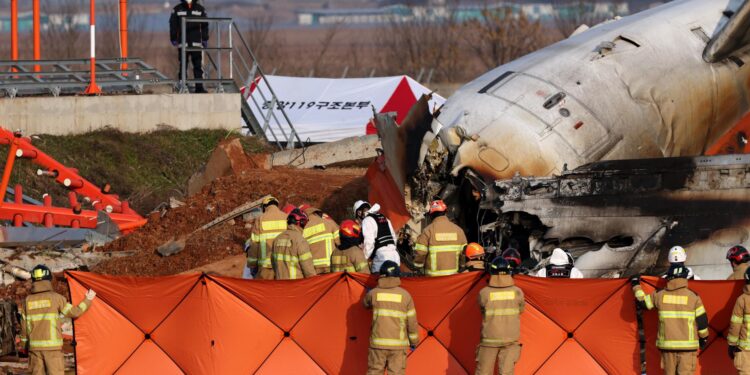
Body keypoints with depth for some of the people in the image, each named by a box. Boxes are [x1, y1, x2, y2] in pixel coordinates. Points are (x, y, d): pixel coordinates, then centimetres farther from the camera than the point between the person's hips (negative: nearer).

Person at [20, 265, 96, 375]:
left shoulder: (28, 301, 6)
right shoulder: (55, 298, -6)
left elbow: (24, 325, 10)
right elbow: (74, 312, -1)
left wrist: (25, 345, 20)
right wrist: (88, 300, 14)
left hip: (34, 346, 4)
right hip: (52, 345, -4)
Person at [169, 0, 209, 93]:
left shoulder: (200, 9, 9)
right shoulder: (177, 9, 6)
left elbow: (204, 26, 11)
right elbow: (173, 25, 6)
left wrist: (205, 39, 6)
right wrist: (173, 39, -1)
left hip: (196, 43, 1)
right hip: (183, 43, -1)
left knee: (198, 66, -2)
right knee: (183, 66, 0)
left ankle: (199, 87, -1)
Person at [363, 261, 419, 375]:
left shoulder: (374, 293, -2)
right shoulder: (405, 295, -2)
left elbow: (365, 303, 22)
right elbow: (412, 321, 2)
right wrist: (414, 341, 15)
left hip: (378, 343, 1)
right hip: (398, 343, -1)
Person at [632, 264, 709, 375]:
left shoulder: (660, 295, 0)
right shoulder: (693, 297, -4)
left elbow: (643, 301, 15)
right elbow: (701, 320, 0)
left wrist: (636, 286, 32)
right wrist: (704, 338, 16)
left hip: (667, 344, 2)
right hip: (687, 344, -2)